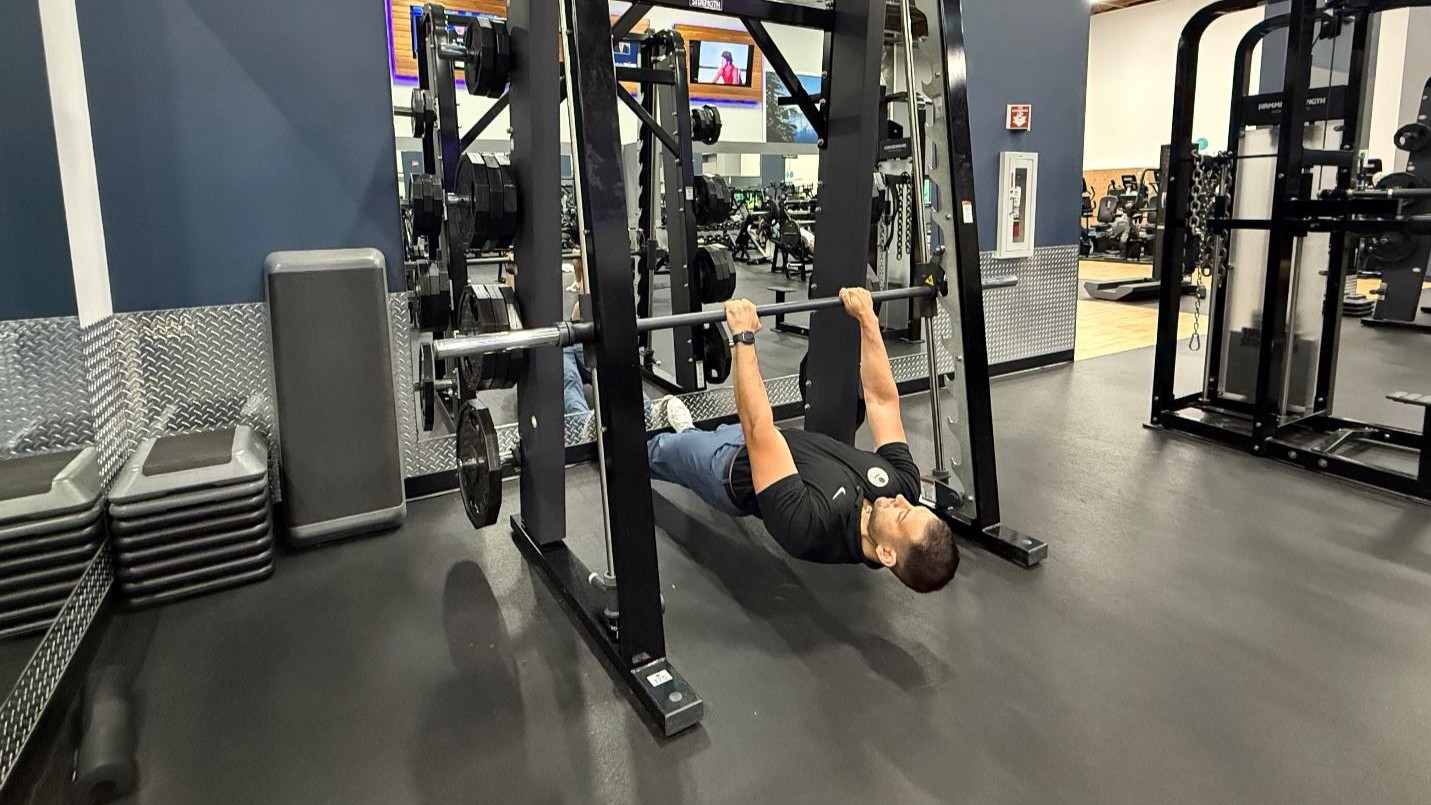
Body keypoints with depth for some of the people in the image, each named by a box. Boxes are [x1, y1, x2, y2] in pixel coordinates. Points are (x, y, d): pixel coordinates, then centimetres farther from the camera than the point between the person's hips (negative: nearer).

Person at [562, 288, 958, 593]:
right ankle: (684, 427, 65)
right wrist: (866, 318, -23)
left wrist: (743, 339, -48)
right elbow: (882, 399, -20)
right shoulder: (902, 484, -29)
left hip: (734, 470, -5)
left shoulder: (811, 527, -47)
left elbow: (758, 431, -50)